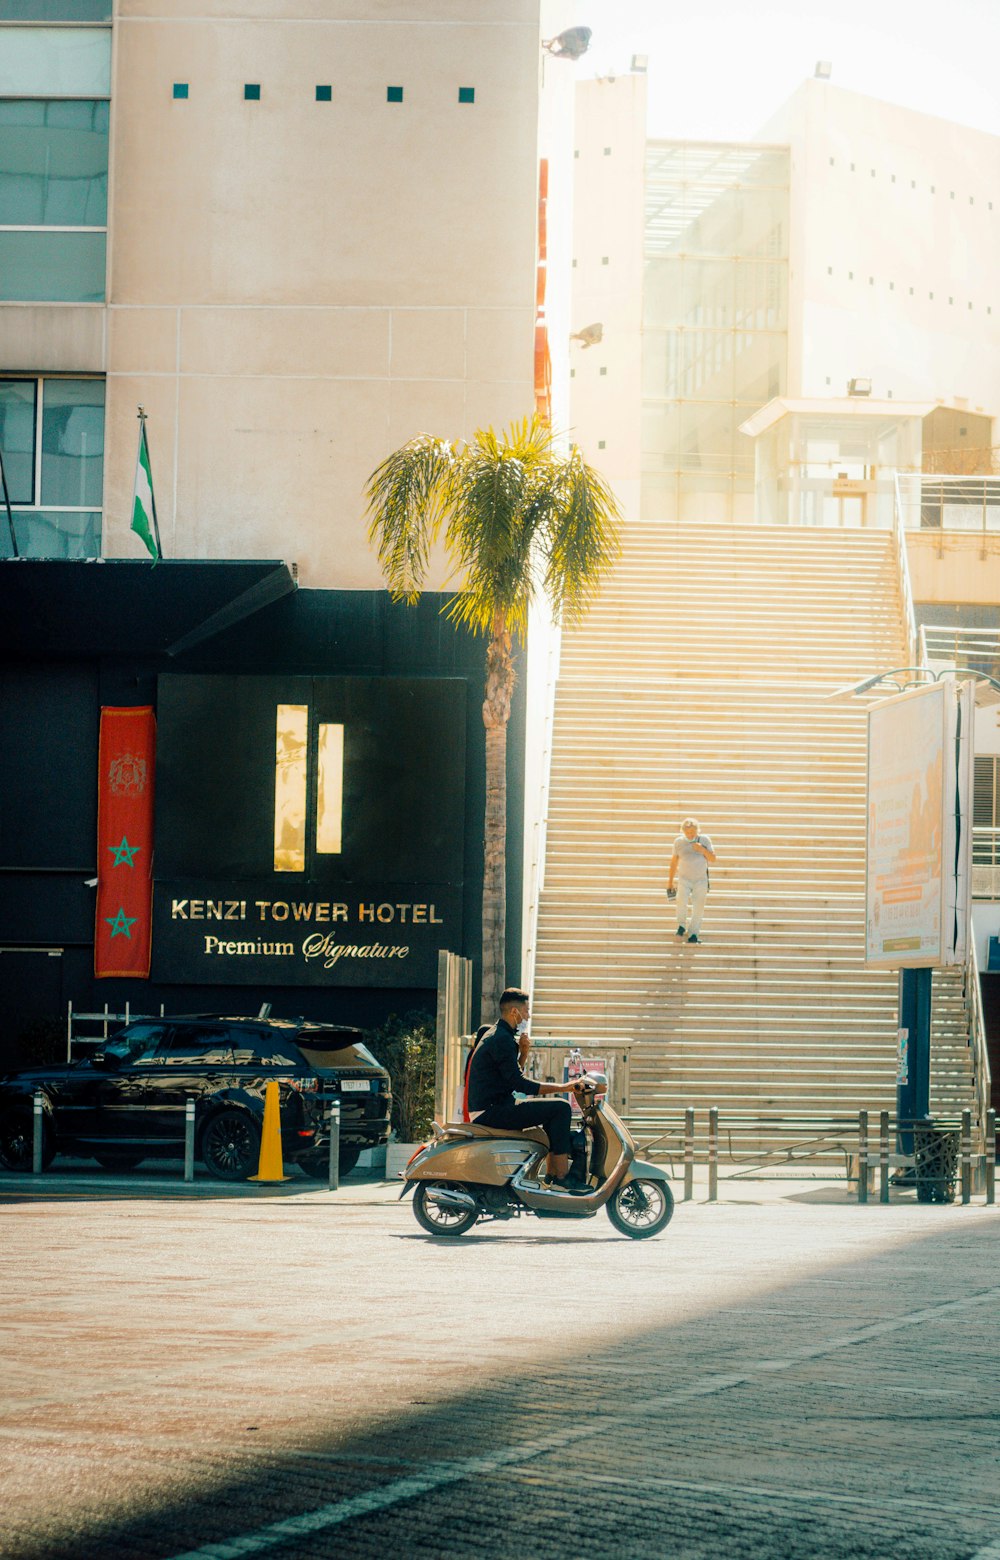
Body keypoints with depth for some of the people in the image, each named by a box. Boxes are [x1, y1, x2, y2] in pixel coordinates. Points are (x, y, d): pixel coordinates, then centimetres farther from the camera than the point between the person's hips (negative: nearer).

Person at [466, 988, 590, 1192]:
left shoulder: (494, 1035, 18)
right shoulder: (502, 1039, -16)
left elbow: (512, 1074, 26)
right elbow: (517, 1083, -21)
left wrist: (522, 1052, 8)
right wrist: (561, 1088, -18)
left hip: (489, 1108, 11)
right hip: (492, 1112, -11)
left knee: (553, 1108, 21)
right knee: (561, 1108, -15)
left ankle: (552, 1175, 17)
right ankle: (561, 1177, -16)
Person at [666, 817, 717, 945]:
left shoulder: (704, 840, 2)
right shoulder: (679, 842, 4)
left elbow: (713, 858, 3)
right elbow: (674, 862, 12)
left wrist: (703, 850, -15)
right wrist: (670, 881, 13)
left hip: (700, 880, 1)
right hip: (684, 879, 0)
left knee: (698, 908, -2)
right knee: (682, 900, -25)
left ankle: (693, 934, 8)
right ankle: (681, 925, -8)